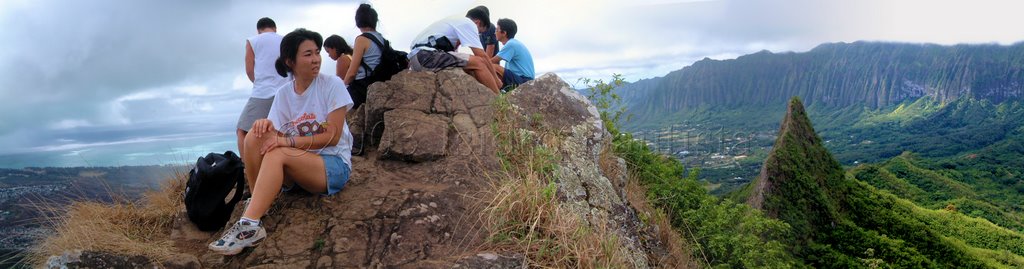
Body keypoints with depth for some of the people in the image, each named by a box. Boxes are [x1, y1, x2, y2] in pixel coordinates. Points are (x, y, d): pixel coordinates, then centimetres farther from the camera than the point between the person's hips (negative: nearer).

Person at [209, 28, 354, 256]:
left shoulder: (332, 85, -8)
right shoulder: (283, 93, 4)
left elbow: (333, 136, -14)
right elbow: (278, 135, -1)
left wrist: (288, 141, -23)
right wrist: (267, 126, -25)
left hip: (335, 165, -4)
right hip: (295, 168, 4)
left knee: (277, 153, -30)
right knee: (256, 135, -19)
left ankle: (249, 226, -33)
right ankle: (257, 205, -15)